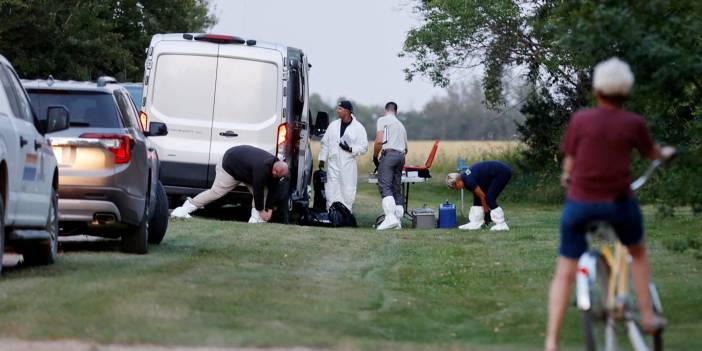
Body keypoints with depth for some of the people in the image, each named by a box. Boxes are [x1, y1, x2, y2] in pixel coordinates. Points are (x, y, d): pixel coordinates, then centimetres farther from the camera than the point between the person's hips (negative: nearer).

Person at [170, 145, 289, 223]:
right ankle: (184, 209, -6)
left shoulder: (277, 167, -16)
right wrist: (261, 211, -28)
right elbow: (258, 191, -38)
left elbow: (272, 190, -8)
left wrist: (269, 209, -11)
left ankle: (255, 218, -6)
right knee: (215, 192, -11)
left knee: (264, 188, -7)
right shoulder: (261, 169, -43)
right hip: (230, 166, -8)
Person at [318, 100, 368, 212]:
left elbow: (364, 148, -1)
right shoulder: (333, 125, 11)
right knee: (331, 192, -1)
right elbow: (325, 143, 15)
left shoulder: (358, 128, 0)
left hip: (348, 165, -3)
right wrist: (322, 159, 9)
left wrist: (350, 149, -16)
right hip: (333, 164, 3)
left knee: (348, 193, -2)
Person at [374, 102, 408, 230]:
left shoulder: (383, 120, 3)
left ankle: (390, 217, -32)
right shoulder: (401, 125, 26)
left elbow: (379, 141, -8)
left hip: (388, 154, -7)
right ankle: (398, 221, 4)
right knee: (397, 189, 9)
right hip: (401, 155, 7)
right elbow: (406, 148, 28)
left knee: (385, 187, -16)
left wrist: (375, 157, 4)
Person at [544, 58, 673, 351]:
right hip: (619, 203, 0)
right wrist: (665, 154, 37)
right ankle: (647, 315, 26)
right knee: (637, 253, 29)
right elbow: (650, 153, 13)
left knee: (565, 273, 6)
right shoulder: (633, 123, -5)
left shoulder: (580, 120, -6)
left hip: (580, 203, 0)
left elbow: (569, 163, 1)